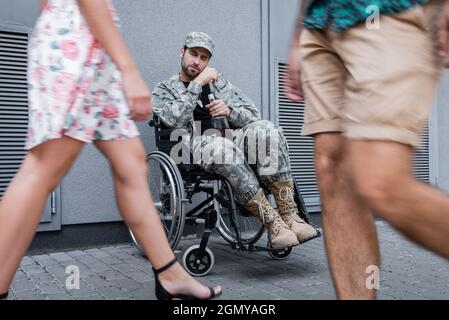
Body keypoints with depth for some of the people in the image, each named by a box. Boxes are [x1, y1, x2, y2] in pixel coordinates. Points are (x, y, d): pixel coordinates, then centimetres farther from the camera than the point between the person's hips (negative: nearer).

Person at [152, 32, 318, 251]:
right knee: (223, 149, -39)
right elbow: (175, 120, -6)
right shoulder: (163, 90, 17)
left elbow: (253, 113, 16)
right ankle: (274, 224, -35)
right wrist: (197, 83, -8)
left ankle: (290, 217, -32)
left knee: (265, 130, -29)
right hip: (198, 143, -3)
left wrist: (229, 111, -6)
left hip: (229, 136, 3)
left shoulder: (218, 82, 26)